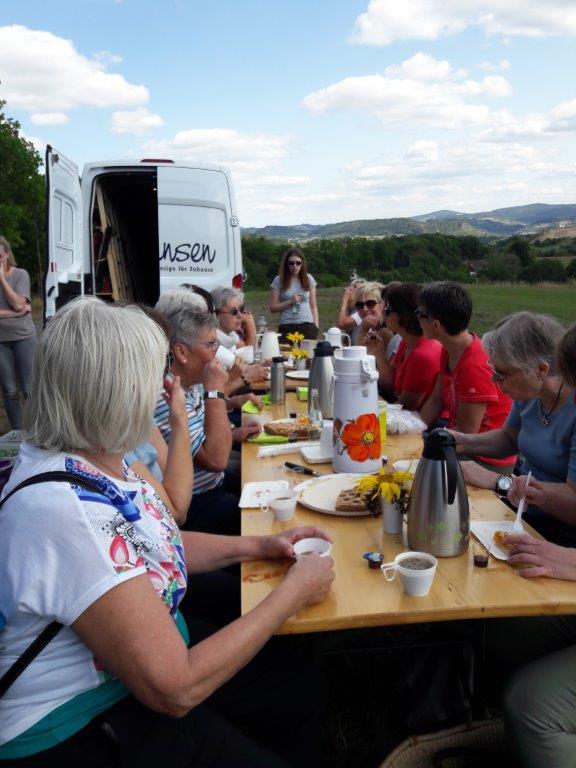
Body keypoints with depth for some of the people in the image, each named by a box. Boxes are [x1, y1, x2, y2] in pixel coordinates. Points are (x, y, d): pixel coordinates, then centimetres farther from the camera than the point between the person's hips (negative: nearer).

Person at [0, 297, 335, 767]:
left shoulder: (98, 461, -7)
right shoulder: (65, 512, -35)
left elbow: (153, 547, 12)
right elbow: (175, 689, -29)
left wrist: (259, 546, 3)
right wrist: (294, 591, -19)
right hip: (79, 729, -8)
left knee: (305, 687, 9)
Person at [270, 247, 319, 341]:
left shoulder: (309, 279, 7)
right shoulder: (278, 280, 1)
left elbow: (313, 307, 11)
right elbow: (273, 308, 1)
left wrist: (316, 327, 3)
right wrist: (290, 301, -11)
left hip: (308, 326, 1)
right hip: (287, 328, -1)